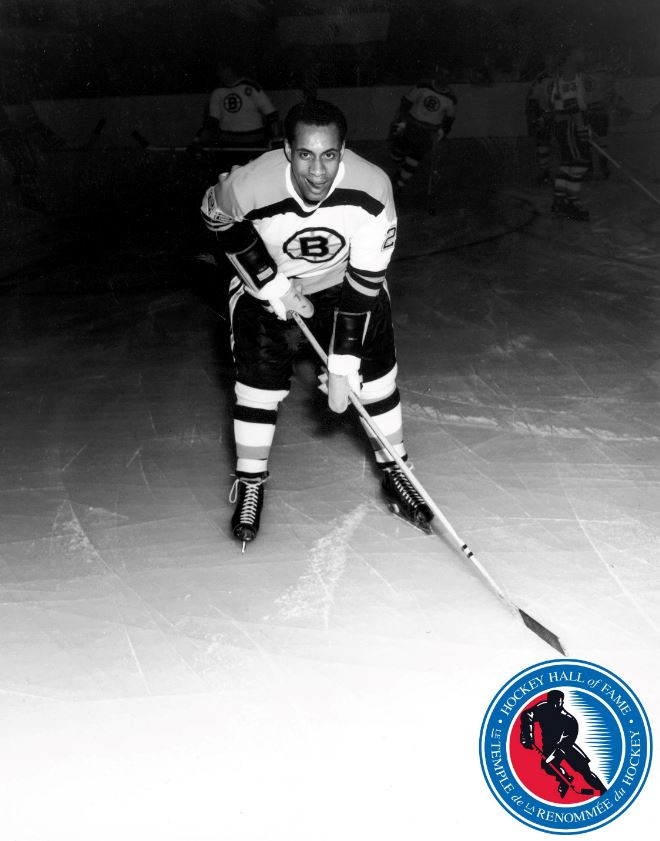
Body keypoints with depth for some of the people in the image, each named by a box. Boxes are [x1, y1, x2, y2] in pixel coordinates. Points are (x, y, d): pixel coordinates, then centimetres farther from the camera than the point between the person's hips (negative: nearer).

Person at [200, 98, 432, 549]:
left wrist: (342, 365, -27)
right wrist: (273, 286, -15)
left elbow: (365, 284, -27)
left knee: (375, 370, -2)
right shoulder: (250, 185, -35)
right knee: (260, 377, -5)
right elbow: (218, 218, -10)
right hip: (266, 283, -1)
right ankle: (250, 486, 15)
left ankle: (395, 471, 19)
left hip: (342, 280, 1)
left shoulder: (372, 189, -34)